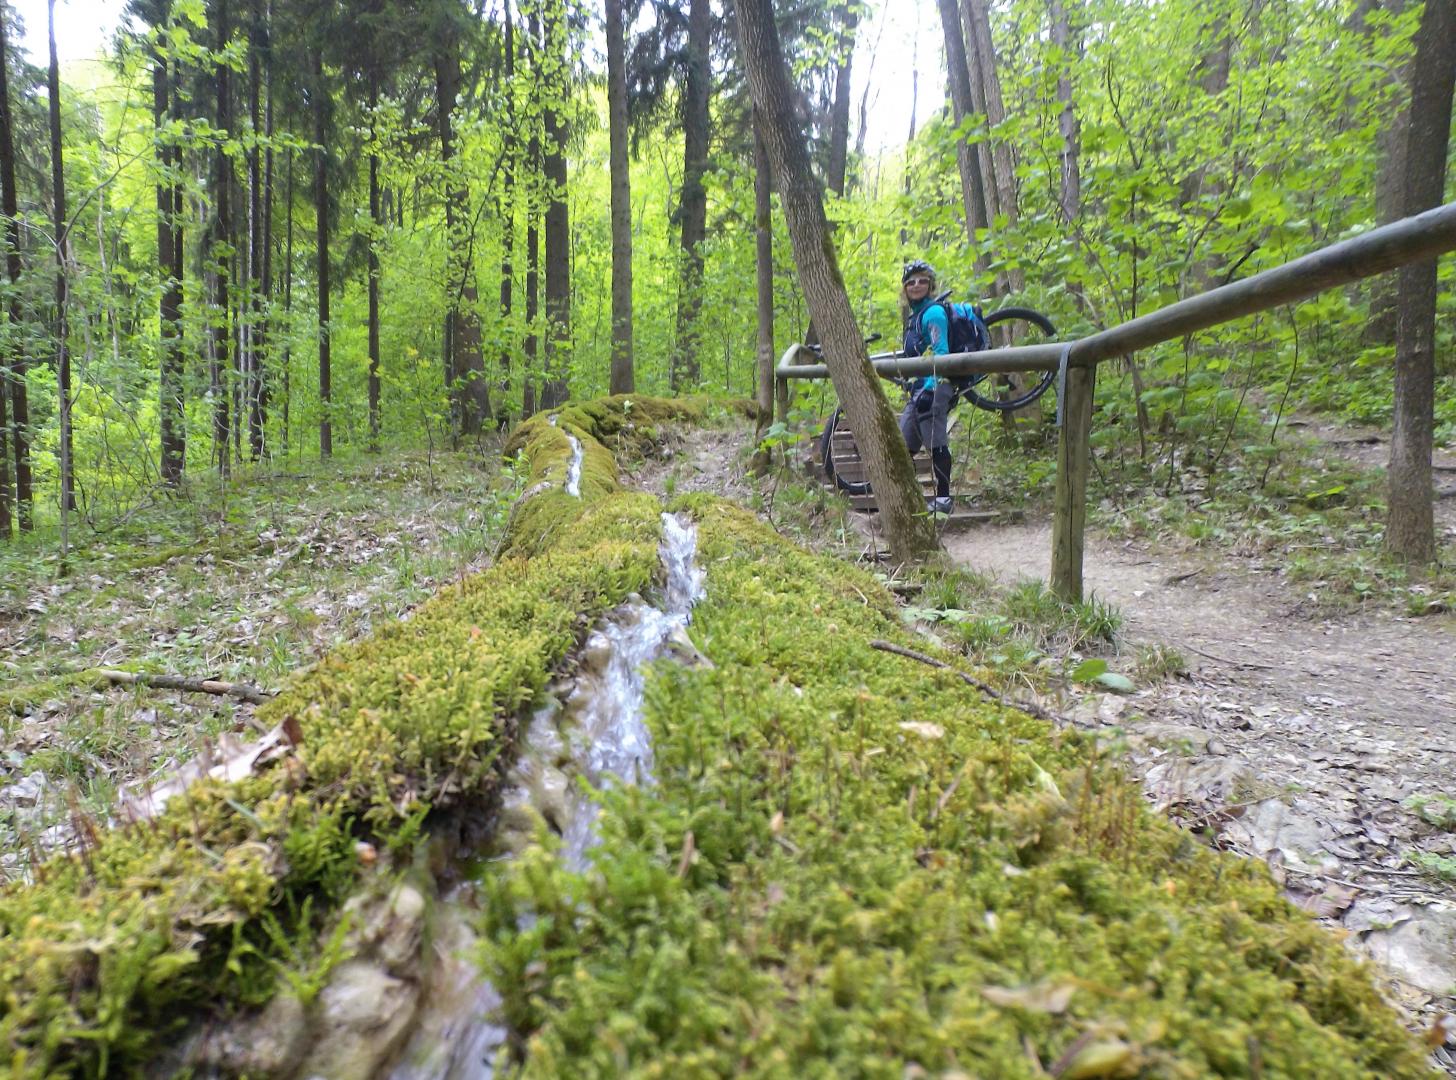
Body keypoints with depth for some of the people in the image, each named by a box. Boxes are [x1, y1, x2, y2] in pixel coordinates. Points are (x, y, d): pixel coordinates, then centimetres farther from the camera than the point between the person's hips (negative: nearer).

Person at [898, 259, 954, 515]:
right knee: (902, 444, 9)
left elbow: (941, 353, -17)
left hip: (934, 386, -10)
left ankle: (942, 498, -3)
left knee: (936, 444, -7)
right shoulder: (913, 315, 20)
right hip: (918, 387, 10)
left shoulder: (933, 312, -7)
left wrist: (929, 389, -25)